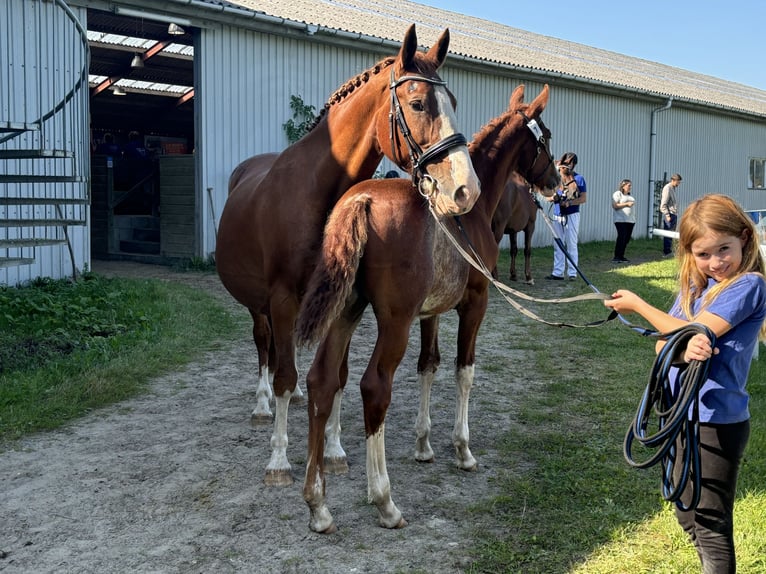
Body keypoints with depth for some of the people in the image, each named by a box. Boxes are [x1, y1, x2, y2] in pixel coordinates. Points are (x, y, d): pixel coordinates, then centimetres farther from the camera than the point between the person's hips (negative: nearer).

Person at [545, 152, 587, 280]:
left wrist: (569, 202, -19)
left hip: (572, 215, -4)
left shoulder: (578, 178, -2)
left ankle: (572, 273, 5)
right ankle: (557, 272, 12)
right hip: (557, 215, 4)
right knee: (558, 245, 7)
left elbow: (584, 198, -5)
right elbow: (548, 197, 10)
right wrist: (553, 197, -13)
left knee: (571, 244, 0)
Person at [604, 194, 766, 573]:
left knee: (710, 522, 0)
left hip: (718, 422, -8)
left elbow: (695, 333, -21)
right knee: (687, 516, 21)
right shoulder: (695, 285, 6)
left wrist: (637, 305, -8)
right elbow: (663, 346, -1)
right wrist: (684, 348, -25)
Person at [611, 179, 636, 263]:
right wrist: (627, 204, -16)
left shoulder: (629, 195, 22)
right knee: (621, 238, -15)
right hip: (621, 220, -8)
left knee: (626, 239, 3)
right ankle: (616, 257, -13)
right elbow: (614, 206, -13)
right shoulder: (617, 194, -2)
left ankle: (621, 256, 9)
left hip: (630, 220, 8)